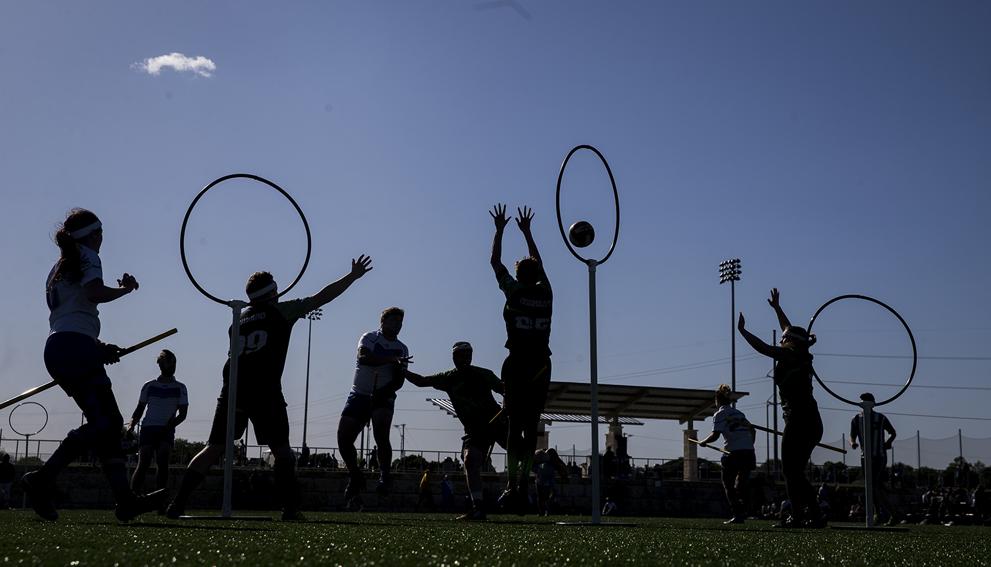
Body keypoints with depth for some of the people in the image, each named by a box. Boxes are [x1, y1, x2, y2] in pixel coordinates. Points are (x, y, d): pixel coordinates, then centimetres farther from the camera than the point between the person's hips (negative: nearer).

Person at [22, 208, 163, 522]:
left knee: (107, 422, 4)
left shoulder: (58, 268, 28)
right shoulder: (88, 256, 3)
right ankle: (42, 478, -22)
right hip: (76, 347, -10)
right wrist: (126, 287, 1)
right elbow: (94, 293, -16)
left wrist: (99, 347, 20)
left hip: (56, 348, 10)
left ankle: (125, 498, -4)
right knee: (105, 422, -14)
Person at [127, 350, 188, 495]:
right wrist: (132, 424, -5)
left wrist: (170, 425, -15)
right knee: (143, 464, -12)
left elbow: (183, 414, 2)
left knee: (162, 461, -20)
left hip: (166, 430, -1)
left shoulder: (180, 388, 6)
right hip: (148, 428, 1)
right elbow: (140, 409, 13)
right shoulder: (149, 386, 9)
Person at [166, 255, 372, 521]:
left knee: (214, 449, 5)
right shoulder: (282, 310, 9)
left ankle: (177, 503, -2)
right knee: (282, 451, 4)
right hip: (265, 392, -4)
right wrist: (353, 276, 19)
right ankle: (290, 508, -3)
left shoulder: (240, 318, 22)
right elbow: (323, 296, 11)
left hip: (232, 391, 5)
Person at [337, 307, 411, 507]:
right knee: (343, 437, -6)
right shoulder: (369, 338, 1)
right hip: (359, 394, 0)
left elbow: (399, 381, 6)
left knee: (381, 434, -24)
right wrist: (392, 359, -29)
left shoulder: (401, 349, 9)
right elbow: (363, 357, -21)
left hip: (383, 398, 0)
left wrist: (385, 391, -15)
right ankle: (355, 477, 14)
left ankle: (385, 476, -14)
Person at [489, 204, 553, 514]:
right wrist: (526, 231, 35)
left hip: (517, 365, -3)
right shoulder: (546, 294, 9)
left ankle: (512, 484, -7)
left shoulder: (514, 291, 0)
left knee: (515, 425, -2)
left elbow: (495, 262, 11)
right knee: (531, 425, 5)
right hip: (542, 366, 3)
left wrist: (499, 229, 21)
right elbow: (538, 264, 26)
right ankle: (524, 481, -2)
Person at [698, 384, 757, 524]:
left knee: (728, 485, 6)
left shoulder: (719, 414, -1)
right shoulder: (739, 413, 19)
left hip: (734, 453, -6)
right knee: (741, 485, 17)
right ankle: (743, 512, 9)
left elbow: (715, 435, -11)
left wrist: (703, 442, 5)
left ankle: (737, 515, -4)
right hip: (748, 452, 6)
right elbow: (753, 430, 22)